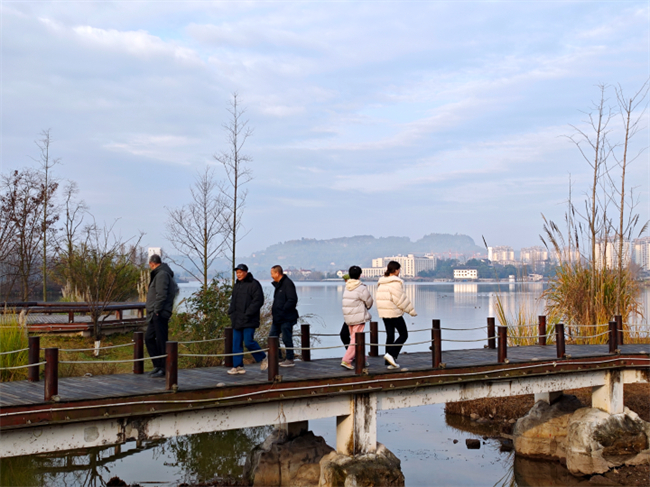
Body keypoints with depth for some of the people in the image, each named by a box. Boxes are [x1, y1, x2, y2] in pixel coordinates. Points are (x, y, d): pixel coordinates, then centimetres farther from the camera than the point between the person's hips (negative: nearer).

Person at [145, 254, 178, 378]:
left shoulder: (162, 274, -12)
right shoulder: (160, 273, 19)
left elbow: (161, 294, -20)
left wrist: (157, 311, -17)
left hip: (160, 315, -11)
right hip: (154, 315, 11)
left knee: (161, 341, -7)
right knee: (149, 338, 15)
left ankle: (164, 369, -2)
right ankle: (158, 365, 19)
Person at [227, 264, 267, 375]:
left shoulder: (254, 284, -8)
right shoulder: (236, 285, 17)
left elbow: (258, 301, -14)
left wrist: (248, 314, -18)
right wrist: (231, 312, 10)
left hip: (249, 321, -8)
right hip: (237, 321, 8)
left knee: (249, 342, -10)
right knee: (236, 344, 5)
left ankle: (262, 358, 12)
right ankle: (238, 366, 10)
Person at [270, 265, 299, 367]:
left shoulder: (288, 284, -15)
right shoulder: (278, 284, 16)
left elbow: (292, 300, -22)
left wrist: (282, 310, -20)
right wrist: (273, 309, 11)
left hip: (286, 318, -10)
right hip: (277, 318, 10)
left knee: (287, 339, -2)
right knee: (272, 336, 12)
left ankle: (289, 360, 7)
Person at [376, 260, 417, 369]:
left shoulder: (381, 282, 11)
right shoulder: (395, 282, -14)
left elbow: (380, 298, 12)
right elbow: (400, 299, -16)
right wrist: (411, 311, -7)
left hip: (384, 313, 8)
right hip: (394, 312, -8)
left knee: (390, 335, 11)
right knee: (404, 334, 3)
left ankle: (390, 362, 11)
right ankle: (391, 354, -11)